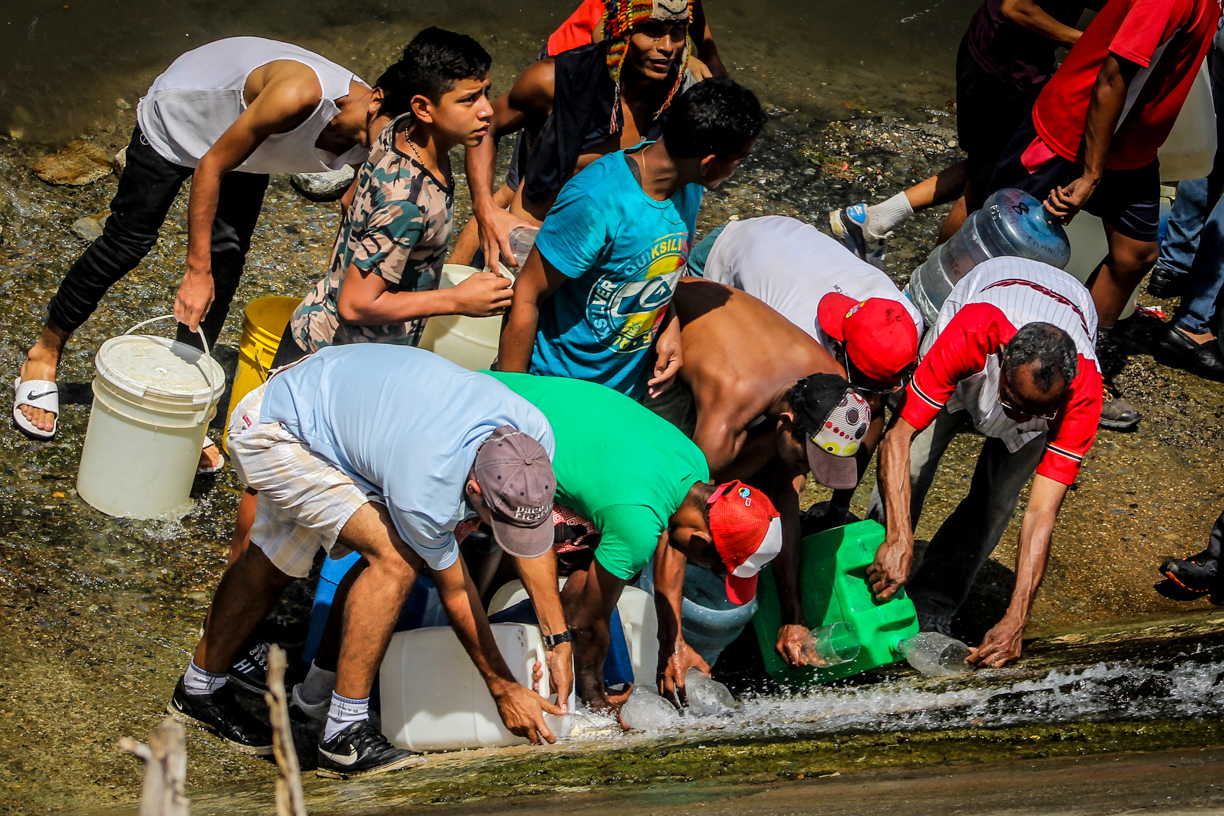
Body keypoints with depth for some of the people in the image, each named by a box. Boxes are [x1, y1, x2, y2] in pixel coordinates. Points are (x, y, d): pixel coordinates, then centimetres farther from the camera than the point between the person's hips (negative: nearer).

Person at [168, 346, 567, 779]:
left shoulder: (532, 434, -22)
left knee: (269, 566, 24)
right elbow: (454, 591, -20)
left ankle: (200, 690, 47)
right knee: (396, 557, -23)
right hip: (270, 430, -8)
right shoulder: (424, 493, -39)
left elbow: (534, 532, -2)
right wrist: (503, 689, -9)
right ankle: (345, 733, -14)